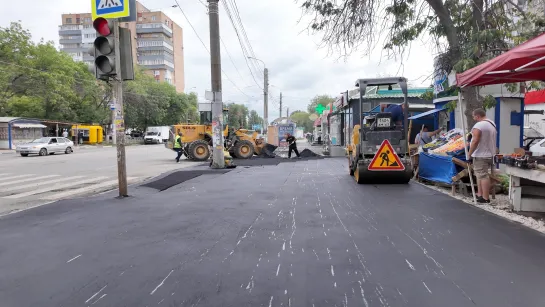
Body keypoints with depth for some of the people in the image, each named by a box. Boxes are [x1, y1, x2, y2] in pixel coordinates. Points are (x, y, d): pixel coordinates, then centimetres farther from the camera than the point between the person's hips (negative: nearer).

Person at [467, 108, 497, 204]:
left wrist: (469, 154, -18)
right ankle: (480, 195, 23)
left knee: (483, 176, -8)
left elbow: (475, 141, -23)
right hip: (489, 154, 10)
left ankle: (485, 198, -6)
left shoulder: (478, 126, -17)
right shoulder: (492, 124, 15)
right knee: (481, 175, 18)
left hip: (481, 155, -10)